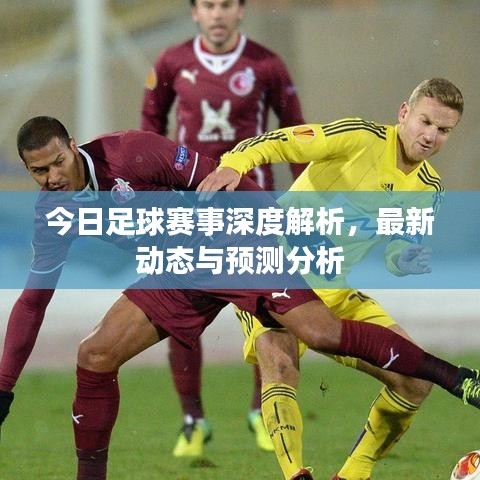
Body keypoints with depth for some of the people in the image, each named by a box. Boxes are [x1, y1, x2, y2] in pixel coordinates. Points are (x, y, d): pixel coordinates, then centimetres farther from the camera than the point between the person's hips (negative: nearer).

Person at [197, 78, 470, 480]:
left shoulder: (429, 188, 3)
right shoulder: (361, 138, -16)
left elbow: (398, 255, 11)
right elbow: (275, 143, -22)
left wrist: (407, 260, -15)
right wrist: (234, 164, -42)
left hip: (338, 294, 7)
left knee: (417, 379, -2)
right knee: (280, 365, -32)